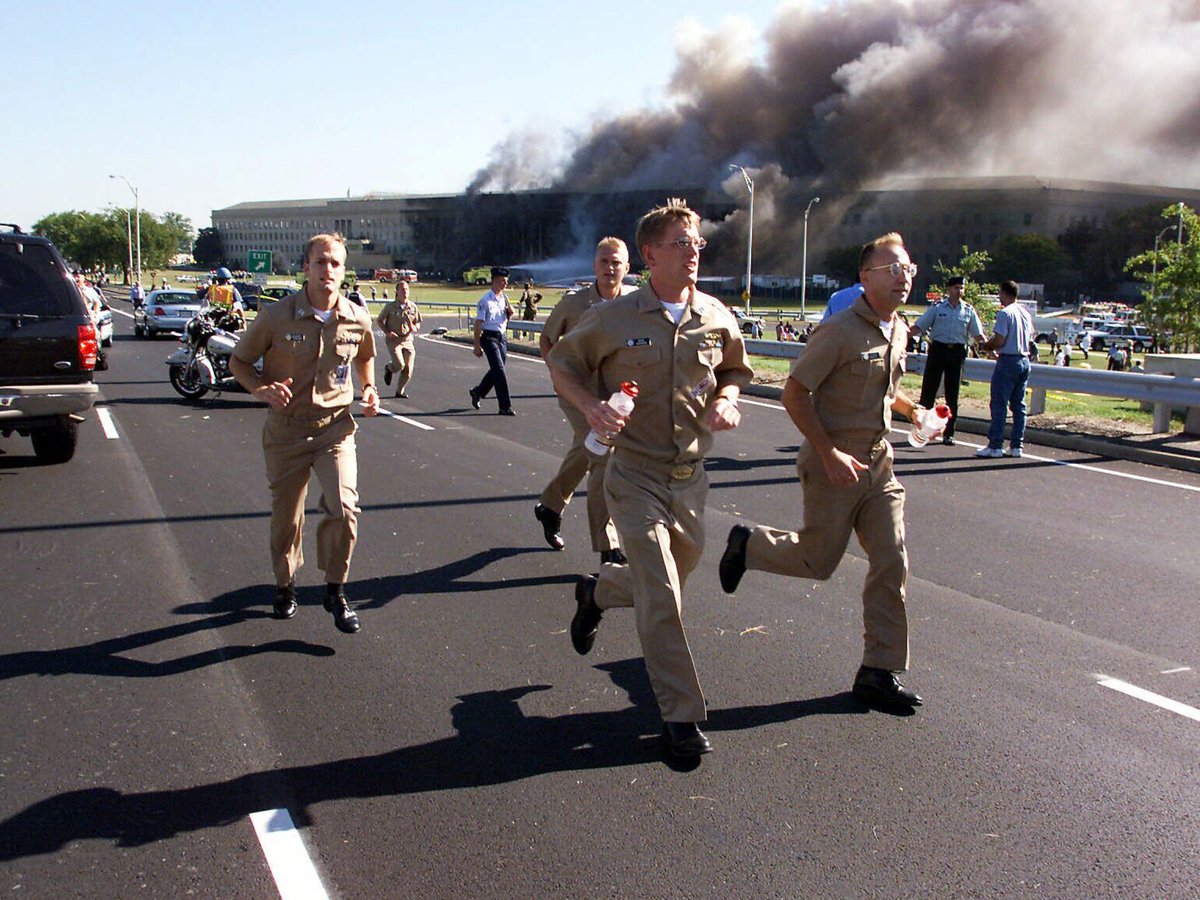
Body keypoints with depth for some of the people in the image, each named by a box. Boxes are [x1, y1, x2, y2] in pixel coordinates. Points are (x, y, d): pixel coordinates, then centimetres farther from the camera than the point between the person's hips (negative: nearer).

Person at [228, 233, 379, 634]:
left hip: (335, 428, 1)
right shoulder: (276, 316, -9)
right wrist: (262, 388, -17)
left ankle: (335, 592, 3)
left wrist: (369, 387, 3)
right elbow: (238, 361, 2)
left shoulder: (357, 319, -2)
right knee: (286, 517, 11)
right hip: (286, 429, 0)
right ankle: (285, 586, 37)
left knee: (343, 508, -17)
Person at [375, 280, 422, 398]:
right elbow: (379, 320, 6)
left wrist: (414, 328, -8)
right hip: (393, 340, -3)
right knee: (399, 365, -19)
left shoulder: (413, 307, 6)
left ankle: (400, 391, 19)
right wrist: (387, 332, -10)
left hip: (408, 340, 3)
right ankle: (389, 368, 17)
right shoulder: (390, 306, -3)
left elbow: (418, 323, 17)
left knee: (408, 370, -1)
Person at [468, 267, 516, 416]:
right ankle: (505, 407, -9)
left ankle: (477, 392, 39)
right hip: (489, 337, -7)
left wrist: (510, 312, -2)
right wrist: (477, 346, -14)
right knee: (499, 371, -11)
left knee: (496, 370, 15)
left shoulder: (505, 298, 9)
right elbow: (478, 324, -12)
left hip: (501, 337, 7)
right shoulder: (486, 300, -12)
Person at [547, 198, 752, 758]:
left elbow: (734, 371, 17)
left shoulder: (717, 318, 0)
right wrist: (591, 407, -15)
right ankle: (681, 717, 5)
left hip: (690, 475, 5)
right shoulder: (612, 319, -9)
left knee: (677, 571, 21)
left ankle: (597, 592, 52)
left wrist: (726, 399, -6)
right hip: (636, 475, -5)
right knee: (660, 597, -8)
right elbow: (562, 363, 4)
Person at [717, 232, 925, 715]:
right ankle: (747, 544, 33)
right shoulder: (840, 330, -16)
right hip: (834, 464, -7)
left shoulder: (898, 331, 9)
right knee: (818, 561, 3)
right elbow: (794, 394, -16)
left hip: (878, 462, 7)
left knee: (891, 563, 2)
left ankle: (880, 672, 11)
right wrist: (829, 453, -21)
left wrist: (912, 408, 11)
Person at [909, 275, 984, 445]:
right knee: (928, 391, -1)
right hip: (938, 349, -2)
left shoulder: (969, 310, 6)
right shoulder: (937, 308, 1)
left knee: (953, 395, 5)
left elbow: (978, 335, 11)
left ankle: (948, 434, 13)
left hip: (957, 352, 2)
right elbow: (918, 327, 0)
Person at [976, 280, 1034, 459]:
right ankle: (1016, 446, 11)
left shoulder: (1004, 313, -13)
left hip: (1008, 361, -8)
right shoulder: (1026, 314, 12)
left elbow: (999, 341, -18)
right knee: (1019, 405, 9)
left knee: (999, 405, -4)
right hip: (1024, 360, 8)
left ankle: (994, 446, -4)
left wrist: (985, 346, 2)